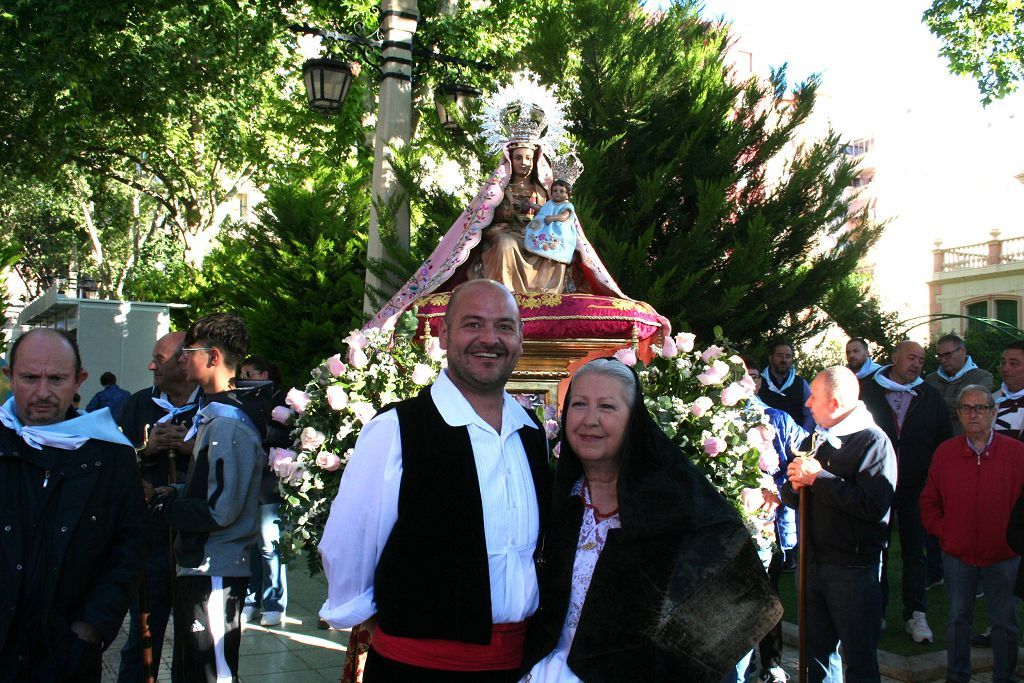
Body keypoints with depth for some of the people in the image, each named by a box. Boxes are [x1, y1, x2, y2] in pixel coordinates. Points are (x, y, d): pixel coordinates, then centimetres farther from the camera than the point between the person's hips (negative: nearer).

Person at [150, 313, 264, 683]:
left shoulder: (227, 424, -20)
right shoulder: (212, 416, 11)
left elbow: (219, 511, -23)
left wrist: (165, 503, -9)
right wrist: (174, 494, 2)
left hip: (215, 575, -10)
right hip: (197, 569, 10)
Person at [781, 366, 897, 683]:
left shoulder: (873, 441, -12)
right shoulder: (819, 439, 13)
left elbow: (874, 505, -26)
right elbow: (792, 498, 16)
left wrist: (819, 478, -20)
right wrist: (795, 485, -7)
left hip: (853, 568, -7)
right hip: (814, 562, 7)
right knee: (818, 651, 16)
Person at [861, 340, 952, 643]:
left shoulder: (931, 396, 5)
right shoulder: (867, 392, -1)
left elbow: (945, 441, 9)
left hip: (916, 487, 1)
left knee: (915, 552, 8)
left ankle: (916, 615, 17)